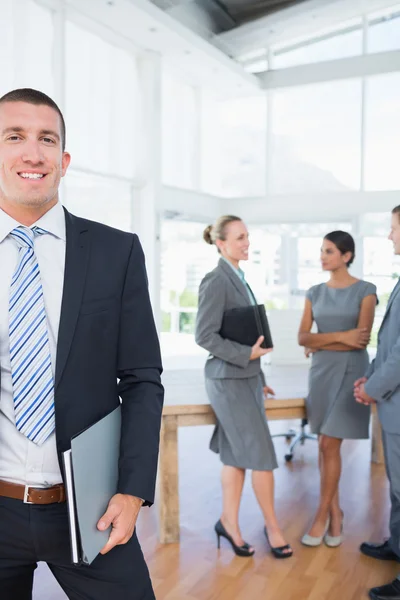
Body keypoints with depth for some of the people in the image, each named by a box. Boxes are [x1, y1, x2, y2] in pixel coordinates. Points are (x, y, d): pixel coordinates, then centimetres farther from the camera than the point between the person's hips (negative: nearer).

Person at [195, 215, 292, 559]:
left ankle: (230, 523, 24)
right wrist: (247, 355, -18)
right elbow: (205, 336, -18)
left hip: (247, 378, 8)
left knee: (237, 455, 12)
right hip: (229, 380, -8)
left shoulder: (239, 279, 13)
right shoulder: (216, 281, -13)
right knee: (261, 455, -1)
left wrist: (258, 377, 15)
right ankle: (272, 525, 17)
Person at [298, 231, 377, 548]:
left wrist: (320, 342, -6)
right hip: (321, 371, 5)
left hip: (350, 371, -4)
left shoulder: (365, 290, -5)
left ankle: (322, 516, 9)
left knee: (329, 445, -5)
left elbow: (363, 340, -13)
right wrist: (340, 336, -14)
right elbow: (303, 338, -1)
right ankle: (336, 512, 22)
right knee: (327, 447, 8)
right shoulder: (315, 292, 8)